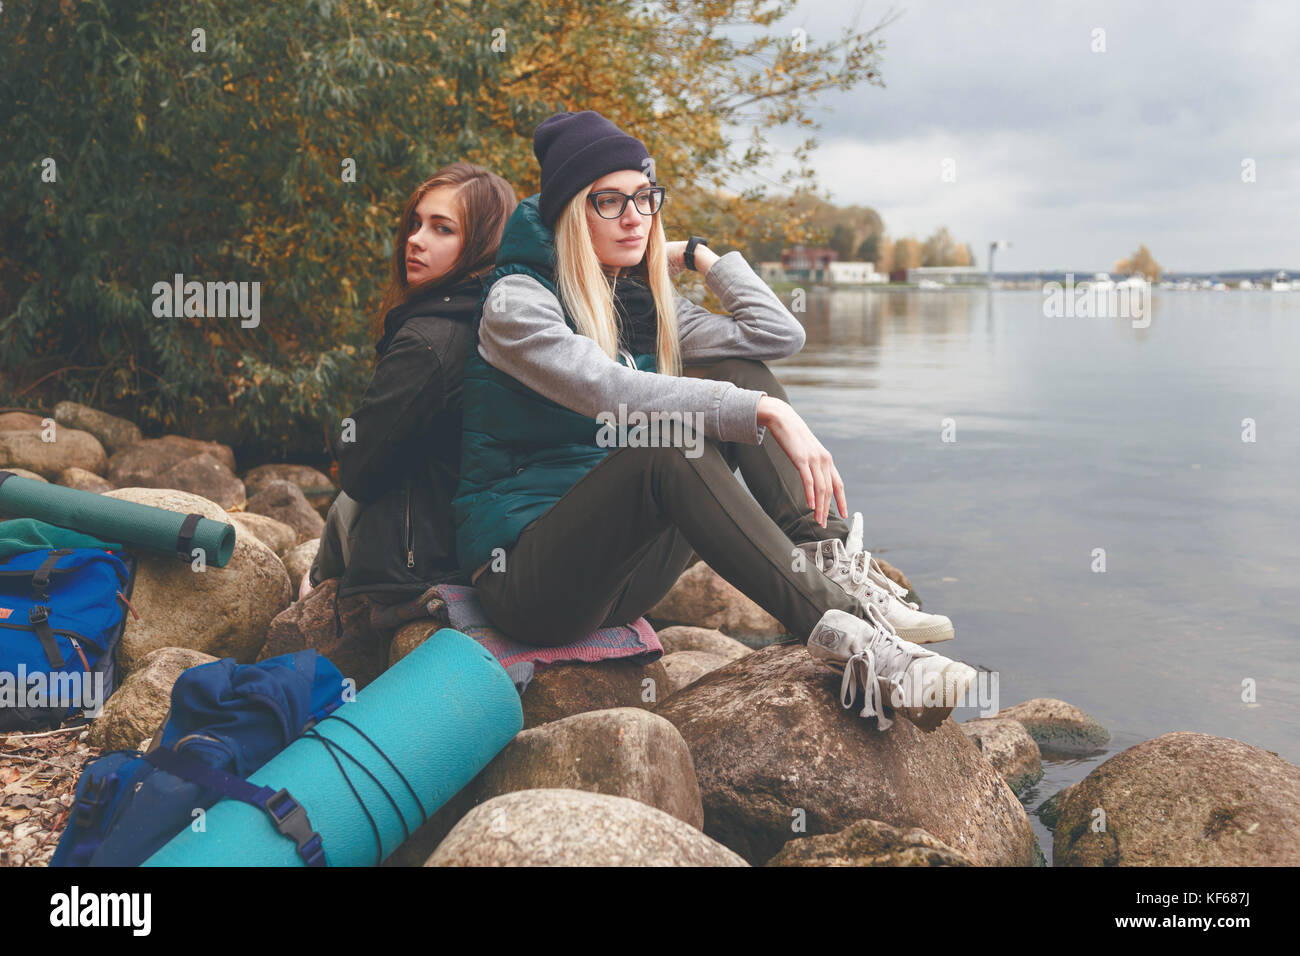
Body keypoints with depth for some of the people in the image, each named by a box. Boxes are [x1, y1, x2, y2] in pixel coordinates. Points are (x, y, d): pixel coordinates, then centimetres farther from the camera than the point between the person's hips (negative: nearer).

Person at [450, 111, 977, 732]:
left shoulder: (643, 302, 12)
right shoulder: (516, 302, -10)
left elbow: (780, 335, 2)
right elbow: (611, 392, -29)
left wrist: (696, 256, 8)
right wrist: (767, 413, -36)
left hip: (618, 573, 7)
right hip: (524, 576, -7)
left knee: (740, 373, -8)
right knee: (672, 445, -35)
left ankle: (830, 563, -26)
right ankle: (842, 637, -44)